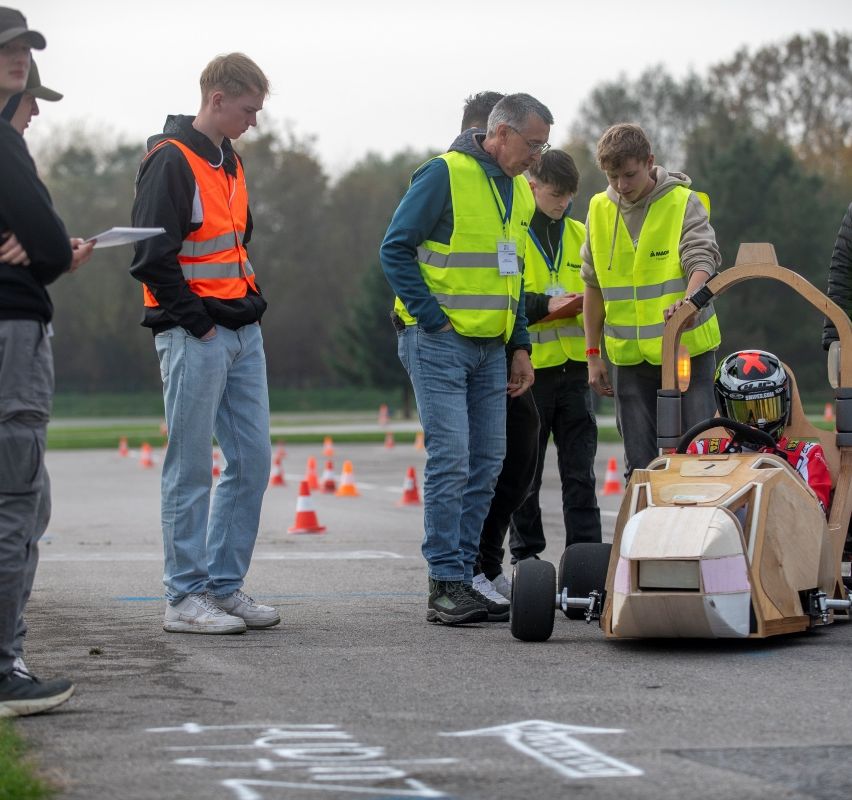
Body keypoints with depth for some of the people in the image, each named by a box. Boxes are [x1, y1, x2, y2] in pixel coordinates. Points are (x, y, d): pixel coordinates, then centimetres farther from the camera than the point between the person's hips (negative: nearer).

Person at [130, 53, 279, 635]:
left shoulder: (229, 164, 16)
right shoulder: (171, 161, -11)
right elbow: (152, 256, -17)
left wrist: (250, 304, 14)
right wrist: (197, 322, -16)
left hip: (243, 334, 9)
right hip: (194, 340, -9)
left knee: (252, 461, 8)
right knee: (191, 470, -4)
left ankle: (224, 584, 16)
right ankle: (185, 597, 2)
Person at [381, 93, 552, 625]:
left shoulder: (518, 190, 14)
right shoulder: (445, 175, -11)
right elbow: (396, 249, -11)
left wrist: (521, 347, 16)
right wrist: (433, 318, -14)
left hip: (491, 348, 8)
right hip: (440, 342, -8)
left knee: (487, 463, 6)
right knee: (450, 459, -12)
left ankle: (464, 576, 13)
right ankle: (446, 585, -8)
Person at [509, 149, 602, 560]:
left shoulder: (580, 235, 14)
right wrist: (544, 306, -20)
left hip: (574, 367, 4)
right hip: (528, 366, -4)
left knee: (580, 469, 3)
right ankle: (526, 553, 13)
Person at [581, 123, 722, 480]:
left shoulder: (684, 202, -4)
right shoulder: (599, 210, 7)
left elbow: (702, 260, -16)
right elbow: (593, 285, 13)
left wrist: (689, 300, -38)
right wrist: (593, 354, 10)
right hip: (629, 357, 3)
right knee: (640, 464, 4)